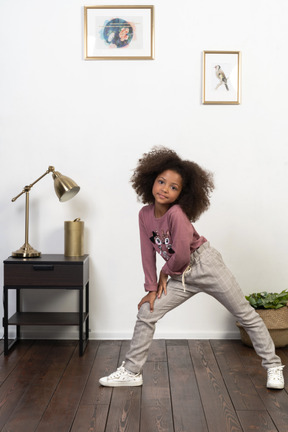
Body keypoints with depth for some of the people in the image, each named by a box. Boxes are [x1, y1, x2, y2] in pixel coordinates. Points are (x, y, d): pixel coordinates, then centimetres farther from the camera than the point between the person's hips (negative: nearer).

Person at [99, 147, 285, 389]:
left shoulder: (176, 214, -25)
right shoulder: (145, 214, -5)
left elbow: (182, 256, -24)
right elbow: (148, 254, 0)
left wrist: (165, 272, -6)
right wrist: (152, 288, -2)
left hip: (205, 266, -6)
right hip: (180, 276, 6)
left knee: (246, 315, 5)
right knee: (146, 312, 1)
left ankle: (273, 366, 22)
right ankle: (131, 371, 14)